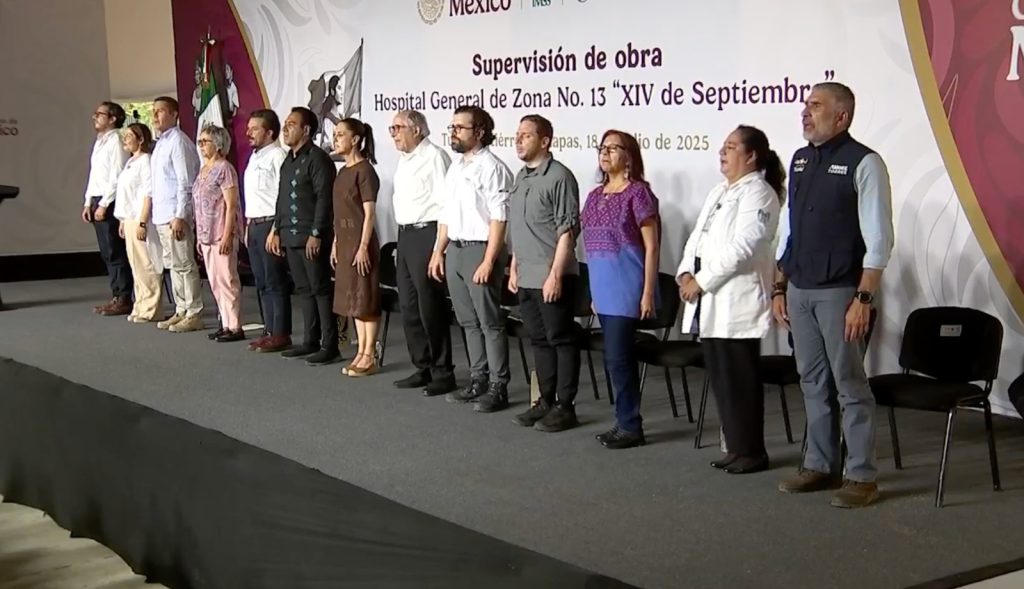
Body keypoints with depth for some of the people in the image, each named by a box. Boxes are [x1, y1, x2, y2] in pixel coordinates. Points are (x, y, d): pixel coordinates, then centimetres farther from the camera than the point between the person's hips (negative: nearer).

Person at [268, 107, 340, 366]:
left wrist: (316, 234, -20)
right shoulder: (288, 160, 17)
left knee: (320, 290, -6)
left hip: (311, 237, -9)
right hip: (291, 237, 9)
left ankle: (330, 346, -3)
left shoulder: (318, 159, -10)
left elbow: (324, 199, -16)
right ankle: (311, 342, 18)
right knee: (304, 290, 12)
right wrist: (277, 230, 17)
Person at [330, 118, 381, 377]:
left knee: (365, 297, -4)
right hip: (344, 240, 9)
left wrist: (363, 246, -19)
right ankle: (361, 352, 17)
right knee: (352, 298, 11)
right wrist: (335, 242, 14)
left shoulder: (365, 170, -12)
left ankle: (369, 356, 1)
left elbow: (369, 212, -15)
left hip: (360, 240, -9)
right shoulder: (343, 171, 13)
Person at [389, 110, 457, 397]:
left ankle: (442, 373, 5)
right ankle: (423, 368, 23)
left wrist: (440, 246, -20)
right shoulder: (404, 160, 16)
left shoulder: (434, 157, -13)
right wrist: (404, 237, 18)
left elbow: (445, 202, -18)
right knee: (408, 305, 13)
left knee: (430, 306, -5)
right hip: (405, 234, 10)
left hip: (426, 234, -10)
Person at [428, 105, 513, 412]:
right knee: (468, 321, 14)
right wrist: (438, 251, 16)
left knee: (490, 322, -2)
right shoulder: (454, 168, 14)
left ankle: (497, 387, 5)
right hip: (455, 249, 9)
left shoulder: (492, 168, -12)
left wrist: (488, 261, -21)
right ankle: (478, 380, 24)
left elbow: (499, 218, -17)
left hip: (480, 249, -8)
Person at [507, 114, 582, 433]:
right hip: (527, 278, 8)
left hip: (552, 278, -8)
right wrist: (514, 268, 18)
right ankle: (546, 401, 22)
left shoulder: (559, 177, -11)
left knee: (560, 340, 0)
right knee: (539, 340, 14)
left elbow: (567, 230, -15)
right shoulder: (521, 177, 15)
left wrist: (555, 275, -19)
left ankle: (565, 407, 6)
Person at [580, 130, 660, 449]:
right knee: (616, 358, 11)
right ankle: (626, 423, 19)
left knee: (618, 357, -7)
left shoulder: (638, 192, -7)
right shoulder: (595, 196, 14)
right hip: (603, 287, 7)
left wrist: (648, 292, -14)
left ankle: (630, 426, 4)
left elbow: (651, 247, -10)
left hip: (626, 287, -7)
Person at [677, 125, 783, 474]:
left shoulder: (758, 194, -9)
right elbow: (697, 238, 18)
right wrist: (685, 273, 1)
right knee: (721, 379, 11)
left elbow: (740, 248, -18)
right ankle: (736, 448, 19)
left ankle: (752, 452, 6)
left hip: (737, 303, -9)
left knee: (740, 380, -3)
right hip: (710, 304, 9)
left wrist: (701, 281, -16)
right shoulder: (718, 193, 20)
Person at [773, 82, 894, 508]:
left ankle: (861, 476, 8)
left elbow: (878, 239, -12)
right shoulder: (799, 160, 11)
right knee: (813, 382, 13)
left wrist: (863, 298, -17)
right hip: (799, 291, 7)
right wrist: (780, 288, 14)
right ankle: (820, 465, 24)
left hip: (839, 293, -7)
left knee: (849, 385, -1)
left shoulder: (863, 163, -10)